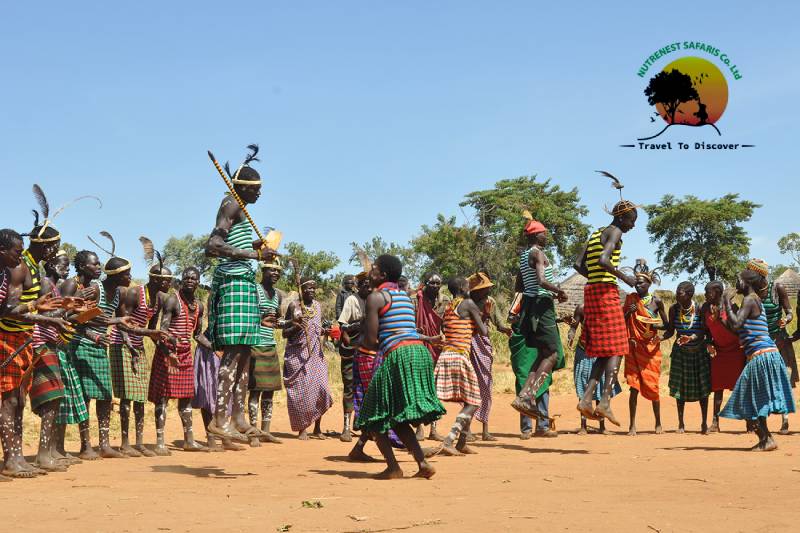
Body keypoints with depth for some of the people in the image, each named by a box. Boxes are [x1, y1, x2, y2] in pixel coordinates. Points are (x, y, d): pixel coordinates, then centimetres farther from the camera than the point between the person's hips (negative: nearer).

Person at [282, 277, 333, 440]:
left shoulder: (318, 306, 11)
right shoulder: (294, 306, -4)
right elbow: (284, 332, -2)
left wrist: (324, 331, -1)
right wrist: (295, 328, -21)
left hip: (315, 353, 4)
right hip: (297, 354, -4)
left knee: (320, 387, -5)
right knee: (301, 390, -5)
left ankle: (317, 428, 7)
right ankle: (302, 429, 6)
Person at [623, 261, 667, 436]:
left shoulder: (657, 301, 1)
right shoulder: (630, 298, 5)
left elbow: (666, 324, 9)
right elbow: (622, 321, 9)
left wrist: (657, 325, -12)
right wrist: (629, 312, -10)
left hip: (651, 348, -1)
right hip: (634, 347, 1)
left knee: (652, 385, 2)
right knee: (634, 386, -3)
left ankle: (658, 423, 17)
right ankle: (632, 425, 0)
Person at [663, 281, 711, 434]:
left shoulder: (700, 309, -15)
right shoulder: (674, 309, -8)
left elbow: (704, 332, -17)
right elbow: (670, 331, -3)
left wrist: (691, 338, -34)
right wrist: (660, 337, -22)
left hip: (699, 351, -2)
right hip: (680, 352, 2)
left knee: (702, 387, 0)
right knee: (680, 387, 3)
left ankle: (704, 423, 12)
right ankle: (681, 423, 14)